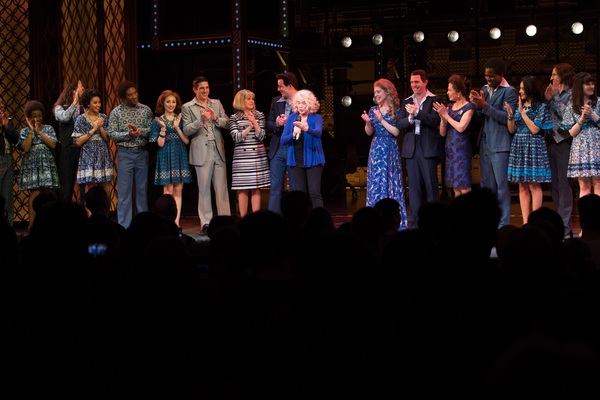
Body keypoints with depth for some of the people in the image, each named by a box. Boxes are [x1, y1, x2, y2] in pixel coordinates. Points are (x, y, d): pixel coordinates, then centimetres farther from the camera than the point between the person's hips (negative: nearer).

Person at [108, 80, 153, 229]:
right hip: (125, 153, -2)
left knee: (143, 189, 6)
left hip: (142, 153, 2)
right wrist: (129, 134, -18)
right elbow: (111, 134, -5)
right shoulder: (116, 112, 0)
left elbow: (152, 130, -2)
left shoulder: (145, 110, 4)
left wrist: (140, 131, -19)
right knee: (124, 190, -1)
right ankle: (124, 226, 3)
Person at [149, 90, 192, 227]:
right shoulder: (158, 121, 3)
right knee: (168, 191, -6)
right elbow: (160, 143, -4)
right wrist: (163, 128, -16)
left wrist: (177, 127, -10)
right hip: (166, 156, -2)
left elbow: (187, 140, 1)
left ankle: (176, 222, 2)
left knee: (178, 191, 1)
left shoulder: (180, 118, 9)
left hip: (180, 156, 3)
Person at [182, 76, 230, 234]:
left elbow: (228, 124, 8)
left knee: (222, 188, 1)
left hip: (219, 151, 2)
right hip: (201, 153, -2)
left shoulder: (217, 104, 13)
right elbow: (186, 130, -5)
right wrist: (200, 121, -19)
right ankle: (205, 223, 5)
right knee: (204, 189, 0)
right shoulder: (187, 107, 3)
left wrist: (216, 118, -11)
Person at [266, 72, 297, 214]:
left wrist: (288, 123, -16)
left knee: (295, 187, 2)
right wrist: (277, 125, -9)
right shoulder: (276, 101, 12)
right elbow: (269, 123, 13)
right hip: (278, 149, 4)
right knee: (275, 186, 4)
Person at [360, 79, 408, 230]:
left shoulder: (396, 110, -2)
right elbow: (369, 132, 9)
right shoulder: (373, 110, 10)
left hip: (390, 150, -4)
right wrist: (367, 122, -10)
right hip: (376, 149, 4)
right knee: (375, 182, 1)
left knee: (390, 182, -4)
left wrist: (382, 120, -14)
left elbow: (396, 132, -10)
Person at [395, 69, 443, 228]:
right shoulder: (406, 102, 14)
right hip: (411, 149, 4)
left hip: (428, 147, -4)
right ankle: (415, 222, 9)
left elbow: (435, 121, -12)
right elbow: (398, 124, 5)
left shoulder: (434, 100, 1)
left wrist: (417, 113, -20)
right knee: (414, 186, 5)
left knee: (431, 185, -3)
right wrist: (410, 118, -14)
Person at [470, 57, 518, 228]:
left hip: (500, 145, -7)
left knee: (502, 185, -6)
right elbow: (480, 118, 13)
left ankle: (503, 224, -4)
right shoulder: (484, 89, 15)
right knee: (486, 186, 10)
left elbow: (507, 117, -15)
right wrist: (478, 106, -8)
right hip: (484, 143, 7)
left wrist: (485, 105, -19)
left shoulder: (509, 91, -6)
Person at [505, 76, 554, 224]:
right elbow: (512, 129, 10)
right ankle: (525, 223, 7)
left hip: (533, 147, -6)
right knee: (522, 187, 5)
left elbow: (535, 129, -12)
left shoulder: (541, 107, -4)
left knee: (534, 185, -6)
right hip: (518, 146, 6)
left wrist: (523, 113, -11)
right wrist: (510, 116, -7)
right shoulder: (520, 106, 12)